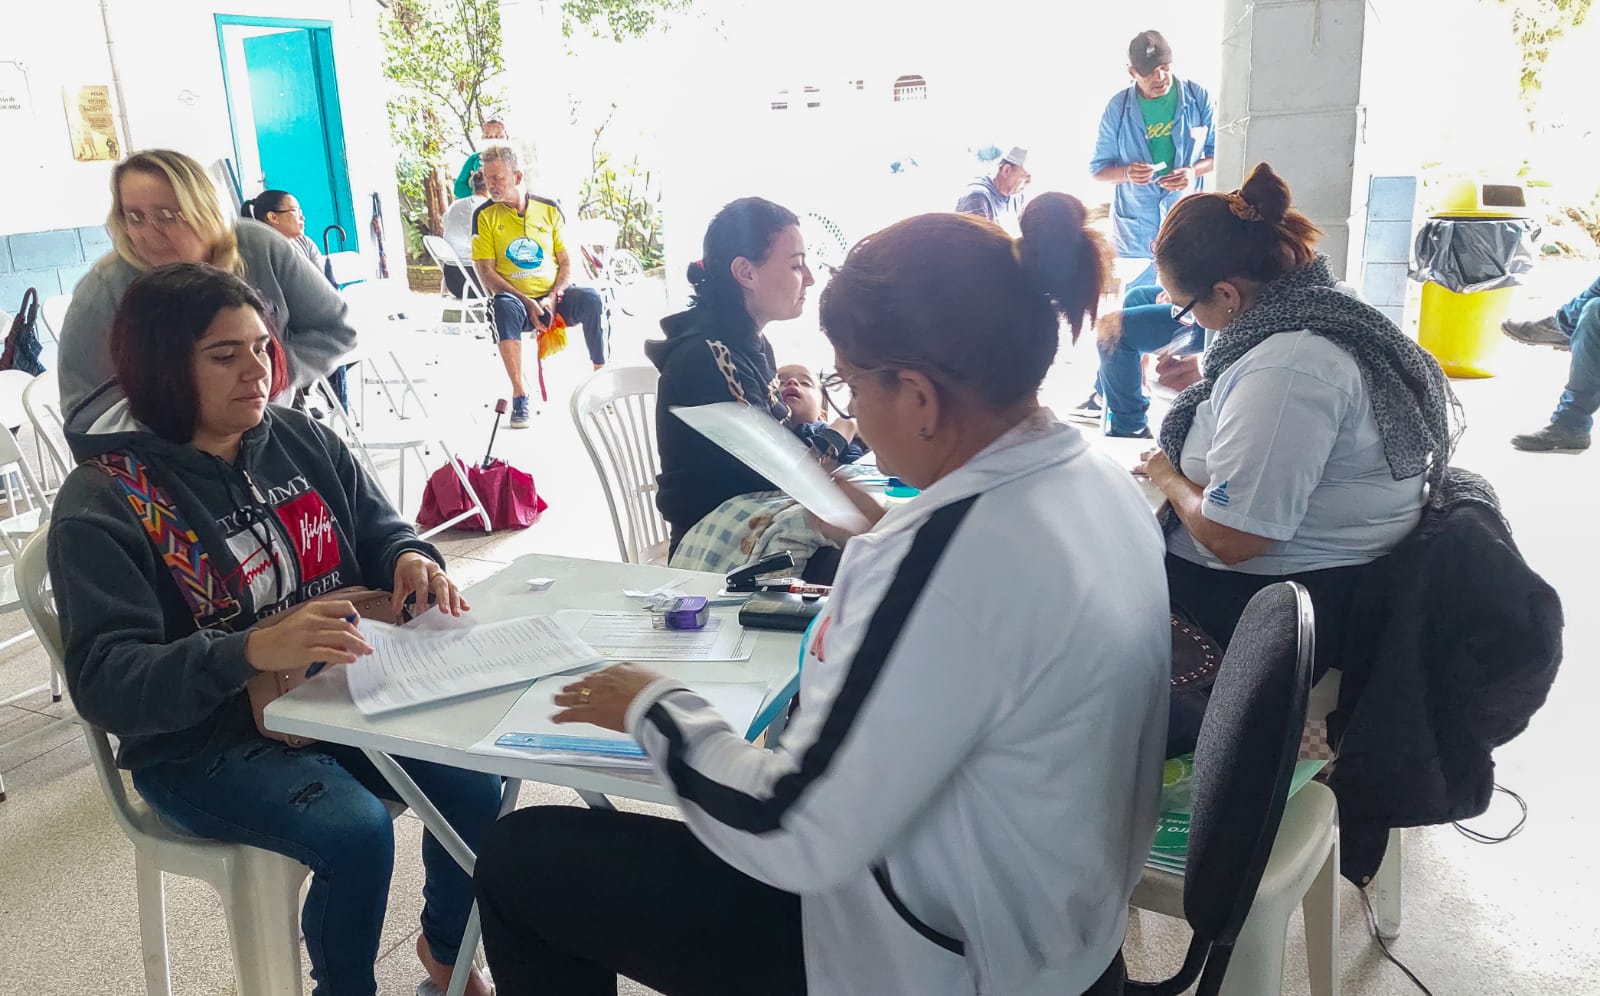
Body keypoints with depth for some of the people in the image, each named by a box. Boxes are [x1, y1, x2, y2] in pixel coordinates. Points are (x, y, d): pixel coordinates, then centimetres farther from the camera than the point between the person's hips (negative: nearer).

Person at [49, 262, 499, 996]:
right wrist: (250, 652, -39)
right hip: (203, 744, -4)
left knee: (473, 785, -16)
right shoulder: (104, 504, -14)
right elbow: (105, 683, -21)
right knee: (356, 832, -27)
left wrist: (412, 560, -17)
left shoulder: (299, 441, 1)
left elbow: (381, 533, 10)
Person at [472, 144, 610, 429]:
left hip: (554, 296, 2)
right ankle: (519, 395, -34)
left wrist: (553, 297, -14)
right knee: (504, 307, -37)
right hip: (515, 297, -1)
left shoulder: (549, 209, 6)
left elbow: (566, 262, 6)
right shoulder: (485, 215, 2)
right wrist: (527, 302, -17)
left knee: (591, 299, -29)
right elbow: (486, 272, -4)